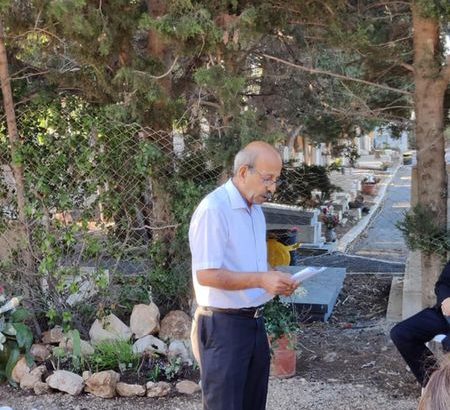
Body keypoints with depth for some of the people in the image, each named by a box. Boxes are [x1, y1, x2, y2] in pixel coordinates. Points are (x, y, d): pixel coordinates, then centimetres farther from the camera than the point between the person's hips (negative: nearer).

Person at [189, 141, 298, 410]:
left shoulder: (256, 210, 13)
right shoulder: (213, 209, -17)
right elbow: (206, 274, -22)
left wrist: (276, 282, 2)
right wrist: (261, 280, -26)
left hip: (254, 321, 9)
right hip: (223, 325, -9)